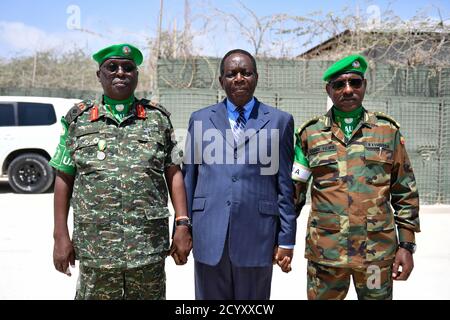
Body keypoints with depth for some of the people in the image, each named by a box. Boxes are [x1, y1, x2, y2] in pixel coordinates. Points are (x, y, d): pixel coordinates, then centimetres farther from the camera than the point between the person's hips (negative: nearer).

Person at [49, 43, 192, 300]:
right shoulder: (78, 119, 6)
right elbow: (64, 179, 5)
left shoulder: (158, 118, 5)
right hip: (95, 248, 0)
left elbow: (174, 174, 4)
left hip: (150, 248, 0)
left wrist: (182, 224, -4)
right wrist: (61, 236, 1)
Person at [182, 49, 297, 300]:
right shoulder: (200, 119, 8)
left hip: (257, 236, -1)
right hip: (209, 235, 1)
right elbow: (188, 178, 9)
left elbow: (285, 185, 3)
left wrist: (287, 239, 2)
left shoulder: (280, 121, 4)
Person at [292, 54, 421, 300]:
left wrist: (407, 245, 3)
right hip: (325, 251, 0)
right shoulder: (310, 133, 2)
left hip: (378, 251, 1)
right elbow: (292, 191, 5)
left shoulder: (388, 131, 4)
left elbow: (405, 192, 6)